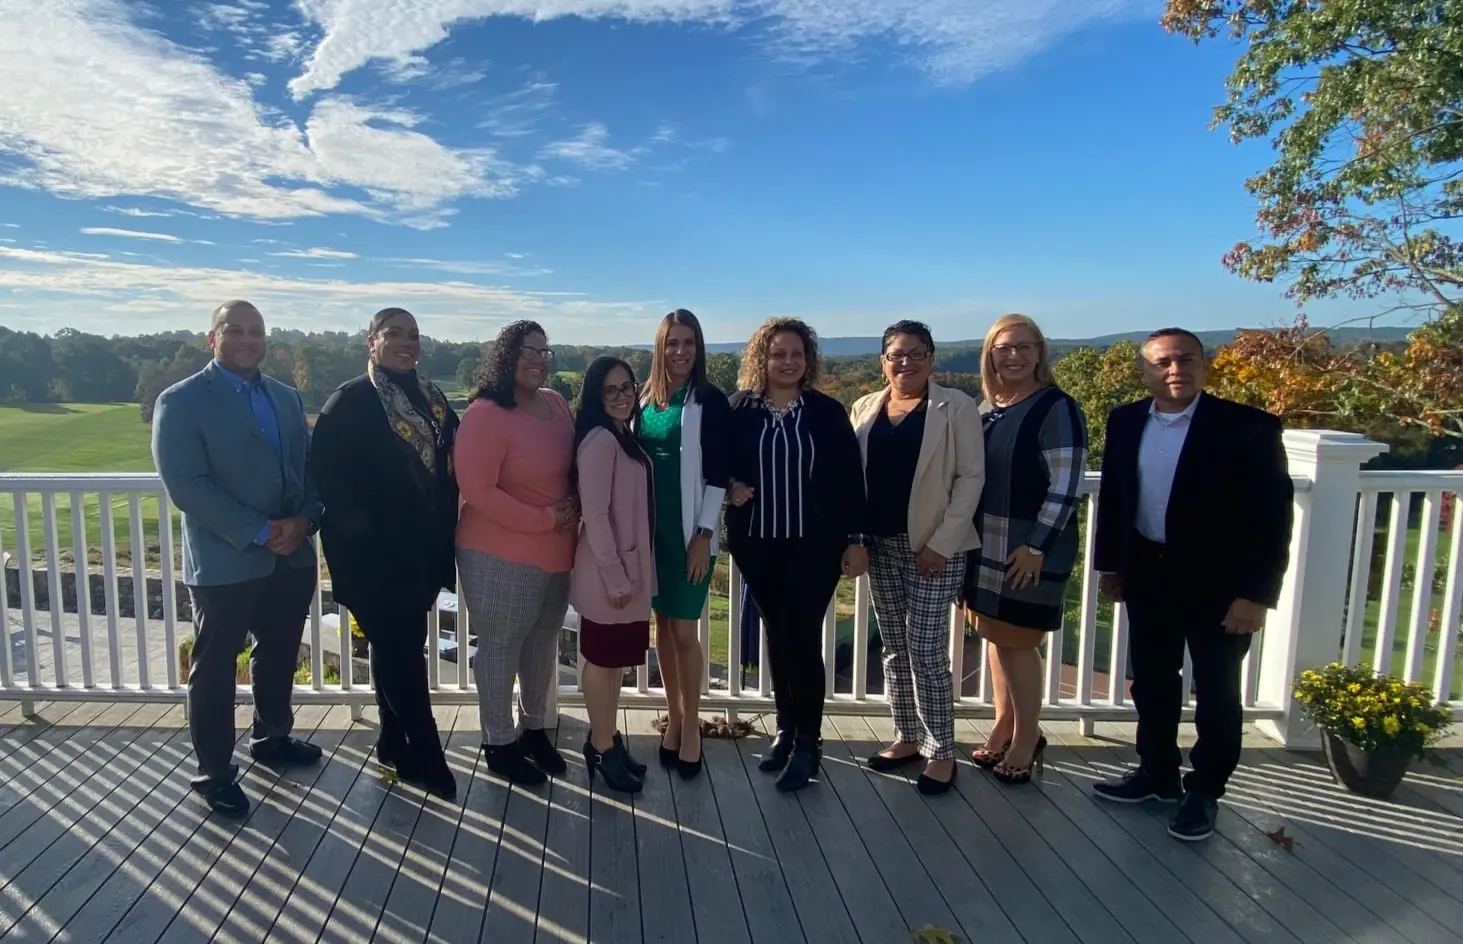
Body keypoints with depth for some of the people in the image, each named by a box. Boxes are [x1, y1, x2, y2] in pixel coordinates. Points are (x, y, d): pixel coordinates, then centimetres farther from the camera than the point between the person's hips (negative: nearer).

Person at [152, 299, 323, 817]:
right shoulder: (181, 401, -8)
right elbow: (186, 485, -16)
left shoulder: (287, 397, 11)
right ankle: (215, 772, 22)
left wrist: (303, 520, -9)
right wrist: (259, 533, -20)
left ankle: (272, 737, 40)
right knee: (215, 668, 7)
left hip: (293, 555, 6)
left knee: (280, 653, 19)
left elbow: (311, 465, 9)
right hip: (224, 561, -6)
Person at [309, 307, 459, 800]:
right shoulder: (348, 402, -8)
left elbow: (449, 466, 15)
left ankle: (394, 744, 30)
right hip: (374, 553, -6)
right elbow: (325, 471, -13)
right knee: (399, 651, -1)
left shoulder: (433, 399, 11)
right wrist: (355, 524, -15)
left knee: (400, 649, 16)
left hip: (423, 549, 6)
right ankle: (425, 756, 9)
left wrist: (447, 524, 5)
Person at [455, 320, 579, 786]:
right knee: (500, 648, 7)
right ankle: (498, 744, 25)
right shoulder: (485, 414, -16)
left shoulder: (556, 403, 4)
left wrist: (575, 512, -1)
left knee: (542, 644, 18)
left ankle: (533, 728, 37)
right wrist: (542, 519, -19)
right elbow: (477, 489, -20)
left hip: (556, 552, 7)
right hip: (501, 555, -7)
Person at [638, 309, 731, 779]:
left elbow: (717, 474, -9)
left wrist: (703, 535, -13)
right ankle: (673, 717, 26)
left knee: (685, 629, -1)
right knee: (663, 624, 12)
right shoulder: (644, 399, 7)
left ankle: (691, 725, 15)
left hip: (690, 530, -4)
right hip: (650, 527, 4)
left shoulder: (710, 402, -6)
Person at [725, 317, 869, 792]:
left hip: (813, 544, -2)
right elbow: (719, 466, 11)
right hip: (756, 543, 3)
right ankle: (785, 730, 27)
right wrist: (729, 489, -11)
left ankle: (808, 742, 12)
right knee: (777, 635, 12)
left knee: (802, 638, -3)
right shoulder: (740, 412, 2)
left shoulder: (827, 412, -2)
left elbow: (849, 479, -2)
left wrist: (857, 539, -5)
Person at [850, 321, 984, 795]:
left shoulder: (957, 407, -4)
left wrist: (942, 541, -15)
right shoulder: (864, 408, 8)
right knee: (894, 648, 12)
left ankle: (941, 752, 10)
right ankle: (907, 738, 26)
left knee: (927, 650, -4)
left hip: (932, 547, -5)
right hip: (881, 545, 5)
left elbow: (971, 477, -8)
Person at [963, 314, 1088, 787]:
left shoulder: (1057, 409, -11)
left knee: (1018, 641, 1)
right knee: (994, 635, 13)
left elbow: (1066, 487, -15)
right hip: (987, 544, 6)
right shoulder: (986, 408, 9)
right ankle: (1004, 725, 28)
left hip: (1033, 547, -6)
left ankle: (1027, 735, 19)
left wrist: (1037, 546, -18)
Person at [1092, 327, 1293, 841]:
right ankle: (1157, 774, 35)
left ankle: (1204, 792, 29)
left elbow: (1273, 514, -13)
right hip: (1148, 575, 4)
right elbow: (1112, 495, 9)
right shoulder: (1126, 422, 0)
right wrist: (1109, 563, 9)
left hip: (1219, 582, -4)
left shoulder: (1248, 427, -14)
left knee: (1215, 692, 11)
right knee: (1151, 682, 16)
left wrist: (1257, 594, -16)